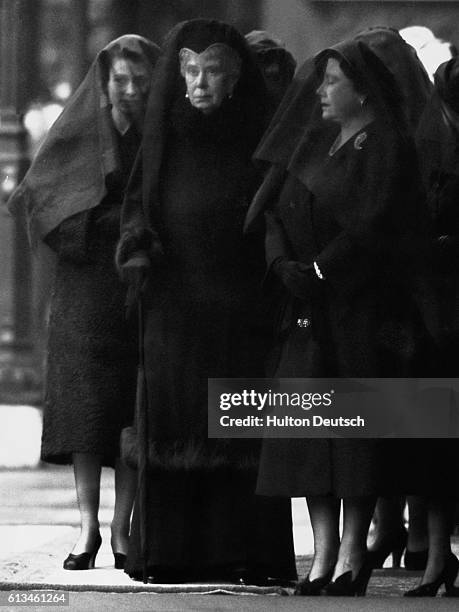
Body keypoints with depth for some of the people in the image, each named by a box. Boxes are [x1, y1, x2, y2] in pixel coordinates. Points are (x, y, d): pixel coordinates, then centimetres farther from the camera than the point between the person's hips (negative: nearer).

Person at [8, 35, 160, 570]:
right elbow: (35, 196, 3)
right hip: (87, 284, 0)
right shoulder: (81, 131, 4)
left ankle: (121, 527, 1)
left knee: (136, 407, -3)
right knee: (87, 401, -6)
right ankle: (88, 527, -4)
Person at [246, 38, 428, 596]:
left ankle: (352, 551, -6)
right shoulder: (314, 142, 16)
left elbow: (372, 226, -15)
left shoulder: (386, 147, -5)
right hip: (308, 309, 6)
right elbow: (278, 211, 11)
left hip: (361, 300, -6)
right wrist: (282, 263, -7)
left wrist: (320, 270, -18)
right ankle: (323, 553, -1)